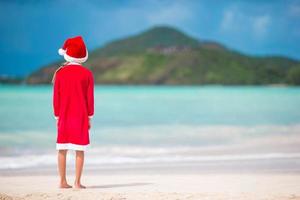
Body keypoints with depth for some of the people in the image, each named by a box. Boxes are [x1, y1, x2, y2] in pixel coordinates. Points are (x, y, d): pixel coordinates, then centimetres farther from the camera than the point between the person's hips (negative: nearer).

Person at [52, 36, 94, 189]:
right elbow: (90, 97, -3)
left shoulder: (60, 73, -1)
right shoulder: (87, 74, -4)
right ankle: (77, 182, -4)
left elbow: (56, 97, 1)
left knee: (62, 149, 7)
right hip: (81, 116, -2)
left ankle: (63, 181, 6)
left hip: (64, 116, 2)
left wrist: (57, 116, 10)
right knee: (80, 150, -1)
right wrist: (89, 117, 4)